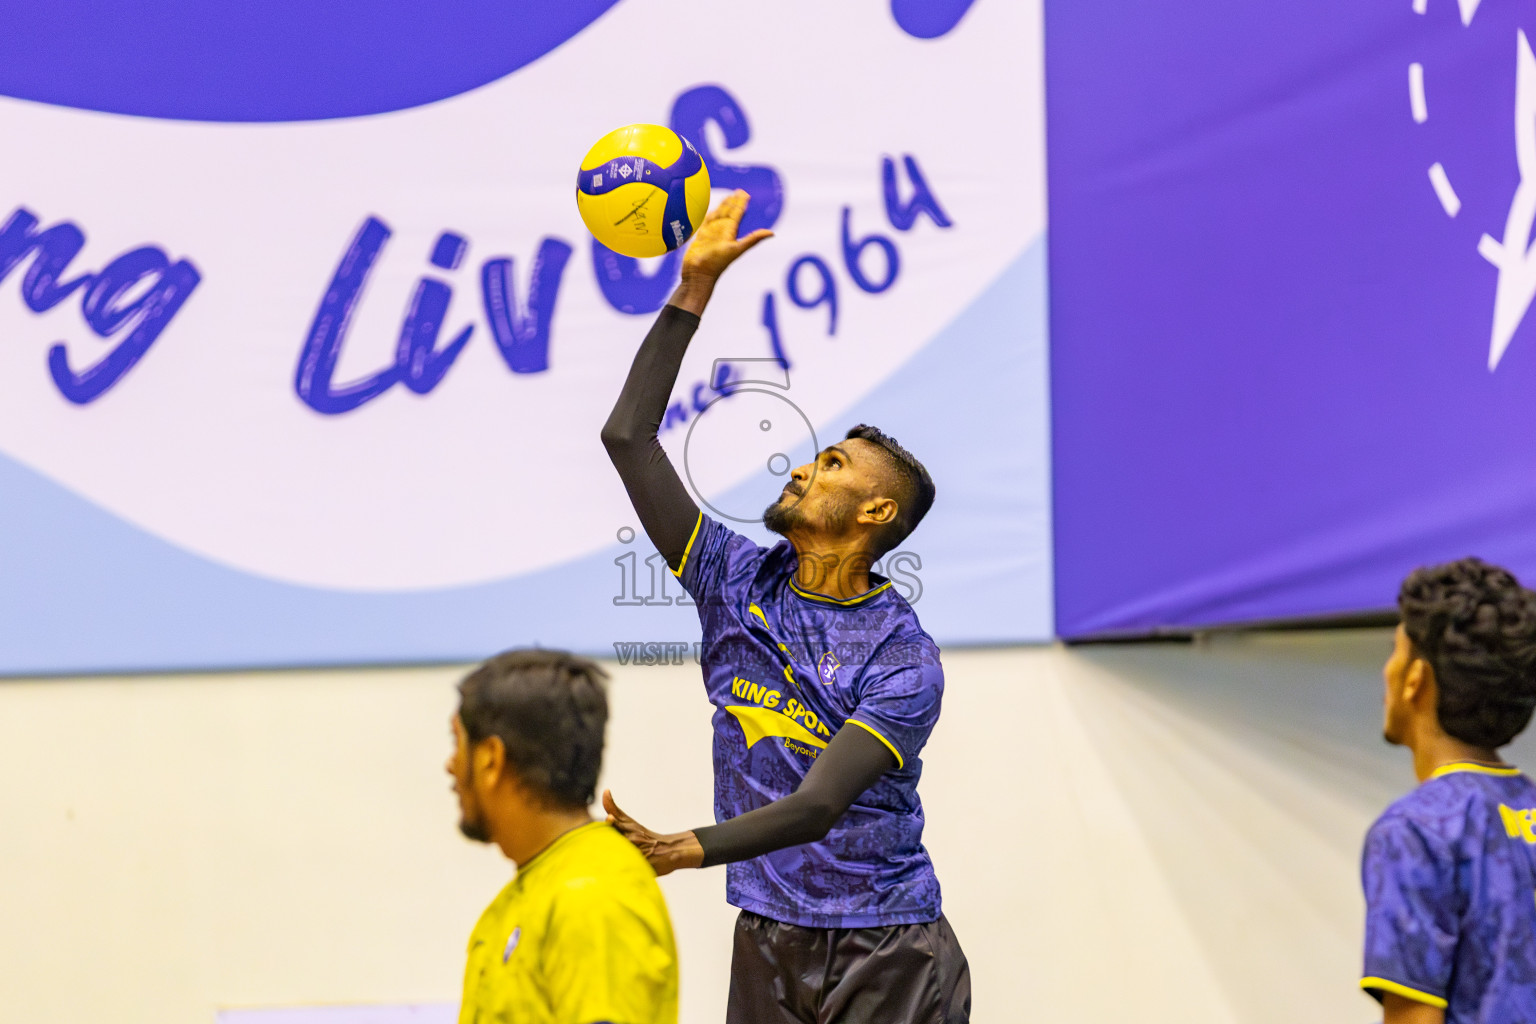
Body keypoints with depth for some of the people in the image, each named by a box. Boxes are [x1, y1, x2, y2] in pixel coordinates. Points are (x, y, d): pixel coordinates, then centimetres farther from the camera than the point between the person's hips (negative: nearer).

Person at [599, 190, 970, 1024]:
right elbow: (629, 437, 2)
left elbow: (818, 806, -22)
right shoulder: (741, 585, 4)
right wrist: (694, 289, -2)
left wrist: (686, 850, -36)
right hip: (766, 946, 4)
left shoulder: (904, 660, -10)